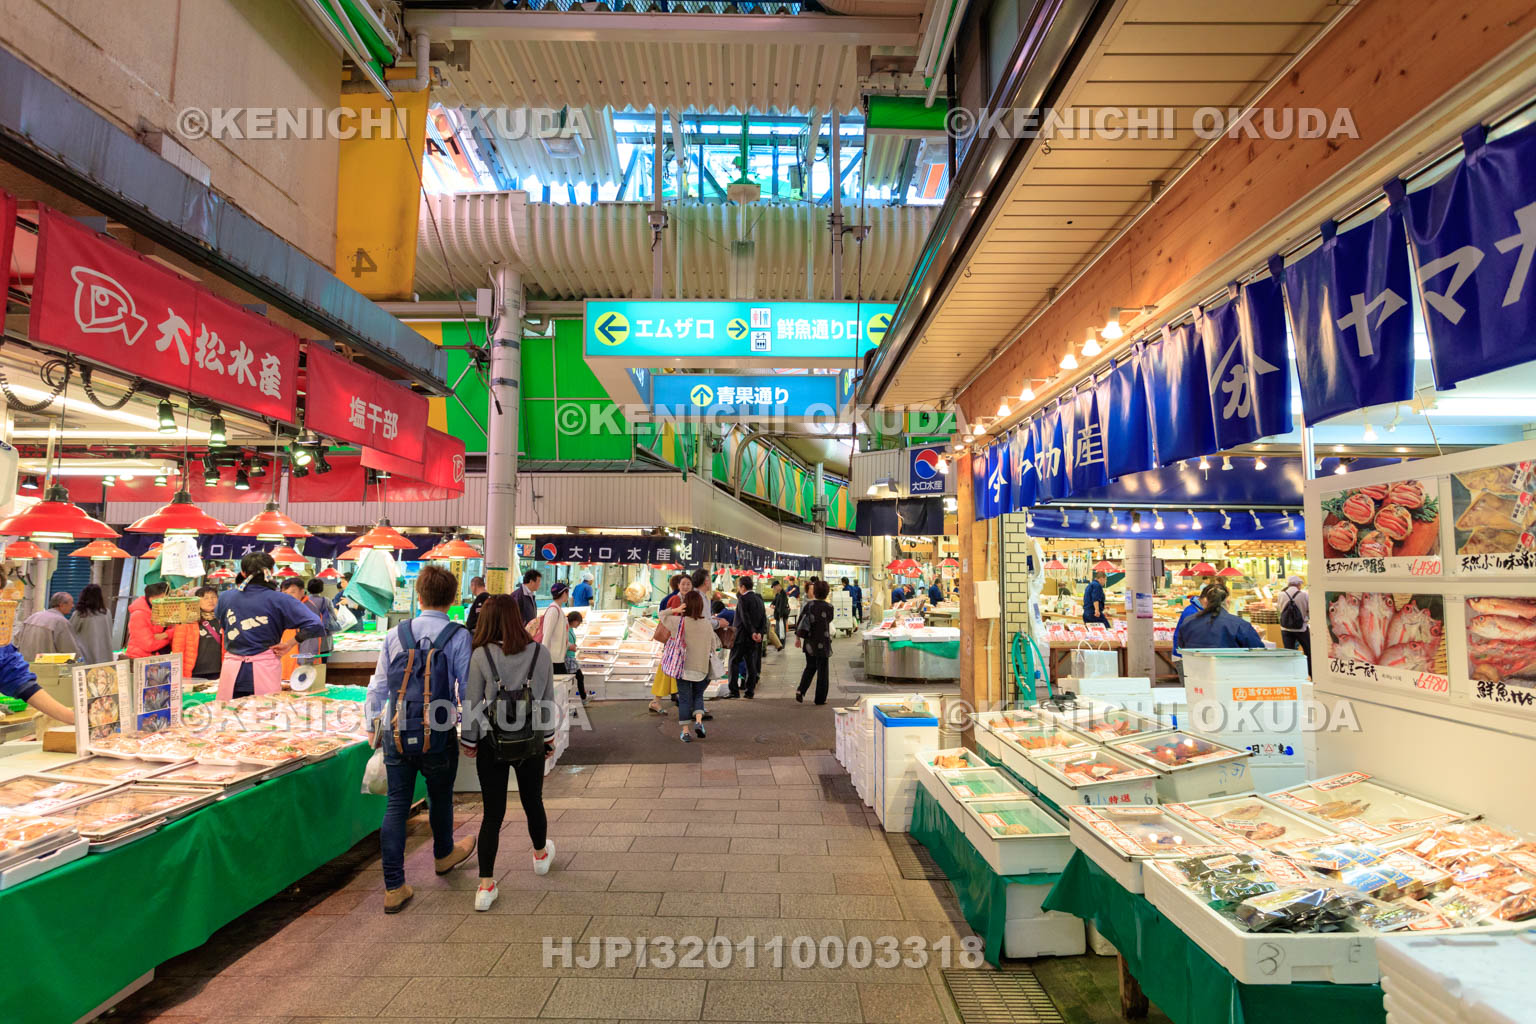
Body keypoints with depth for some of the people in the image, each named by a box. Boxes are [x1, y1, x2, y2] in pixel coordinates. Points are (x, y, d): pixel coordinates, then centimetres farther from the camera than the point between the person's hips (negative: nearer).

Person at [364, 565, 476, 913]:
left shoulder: (395, 634, -2)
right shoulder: (459, 636, -12)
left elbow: (378, 686, 5)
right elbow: (467, 689, -10)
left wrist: (373, 723, 19)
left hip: (396, 733, 2)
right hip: (439, 736, -2)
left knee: (396, 806, 10)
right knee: (440, 798, 20)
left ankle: (394, 888, 14)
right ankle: (444, 855, 45)